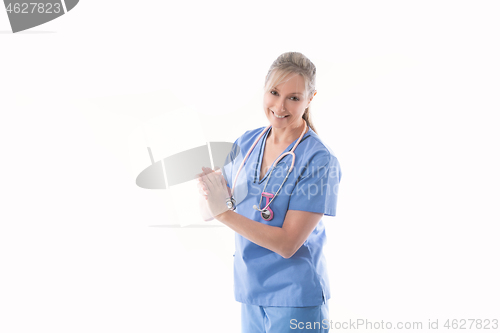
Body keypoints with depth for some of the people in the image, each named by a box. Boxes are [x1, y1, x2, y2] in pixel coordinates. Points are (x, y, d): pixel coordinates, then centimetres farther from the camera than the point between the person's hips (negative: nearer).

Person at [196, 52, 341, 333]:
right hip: (249, 291, 6)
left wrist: (223, 212, -24)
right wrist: (208, 190, -11)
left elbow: (287, 243, -21)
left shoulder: (320, 161, -17)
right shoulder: (246, 143, 1)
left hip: (296, 301, -5)